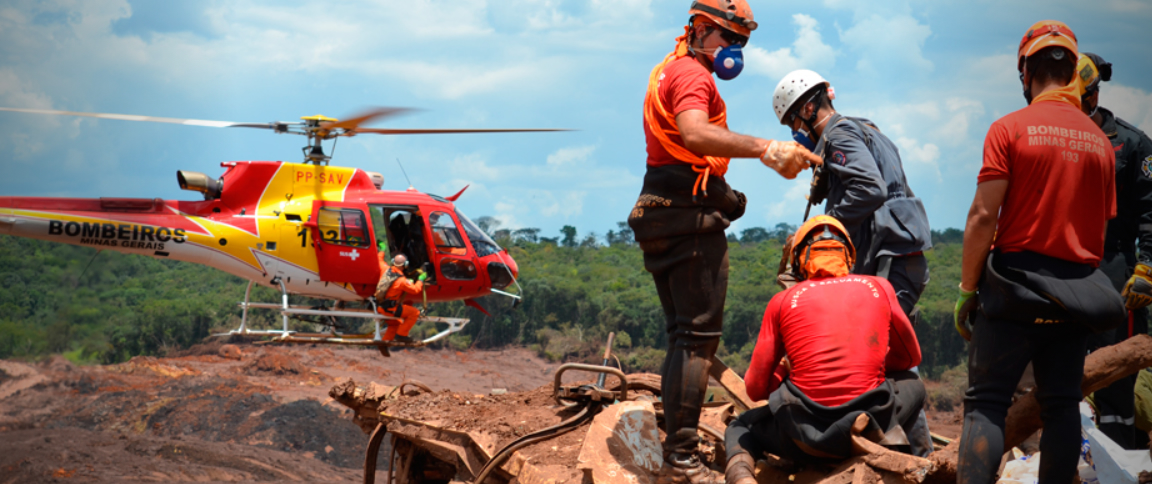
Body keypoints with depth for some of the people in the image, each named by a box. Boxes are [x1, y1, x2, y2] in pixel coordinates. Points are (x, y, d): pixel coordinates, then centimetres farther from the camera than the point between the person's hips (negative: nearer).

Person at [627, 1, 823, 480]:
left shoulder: (669, 70, 22)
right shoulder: (692, 74, -11)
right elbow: (694, 133, -32)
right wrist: (765, 148, -42)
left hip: (660, 217, 11)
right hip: (692, 215, -11)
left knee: (683, 336, 14)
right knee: (698, 338, -10)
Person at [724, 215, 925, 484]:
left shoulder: (783, 300, 5)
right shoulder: (880, 288, 9)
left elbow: (756, 388, 7)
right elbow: (911, 357, 23)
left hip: (805, 435, -2)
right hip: (872, 419, 2)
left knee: (740, 429, 30)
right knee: (912, 383, 35)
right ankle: (889, 433, 2)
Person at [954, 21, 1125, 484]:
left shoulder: (1010, 129, -6)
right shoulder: (1099, 141, 9)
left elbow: (984, 216, -11)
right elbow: (1102, 227, 11)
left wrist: (967, 290, -5)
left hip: (1016, 284, -4)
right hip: (1078, 289, 4)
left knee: (986, 402, -4)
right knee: (1062, 405, 10)